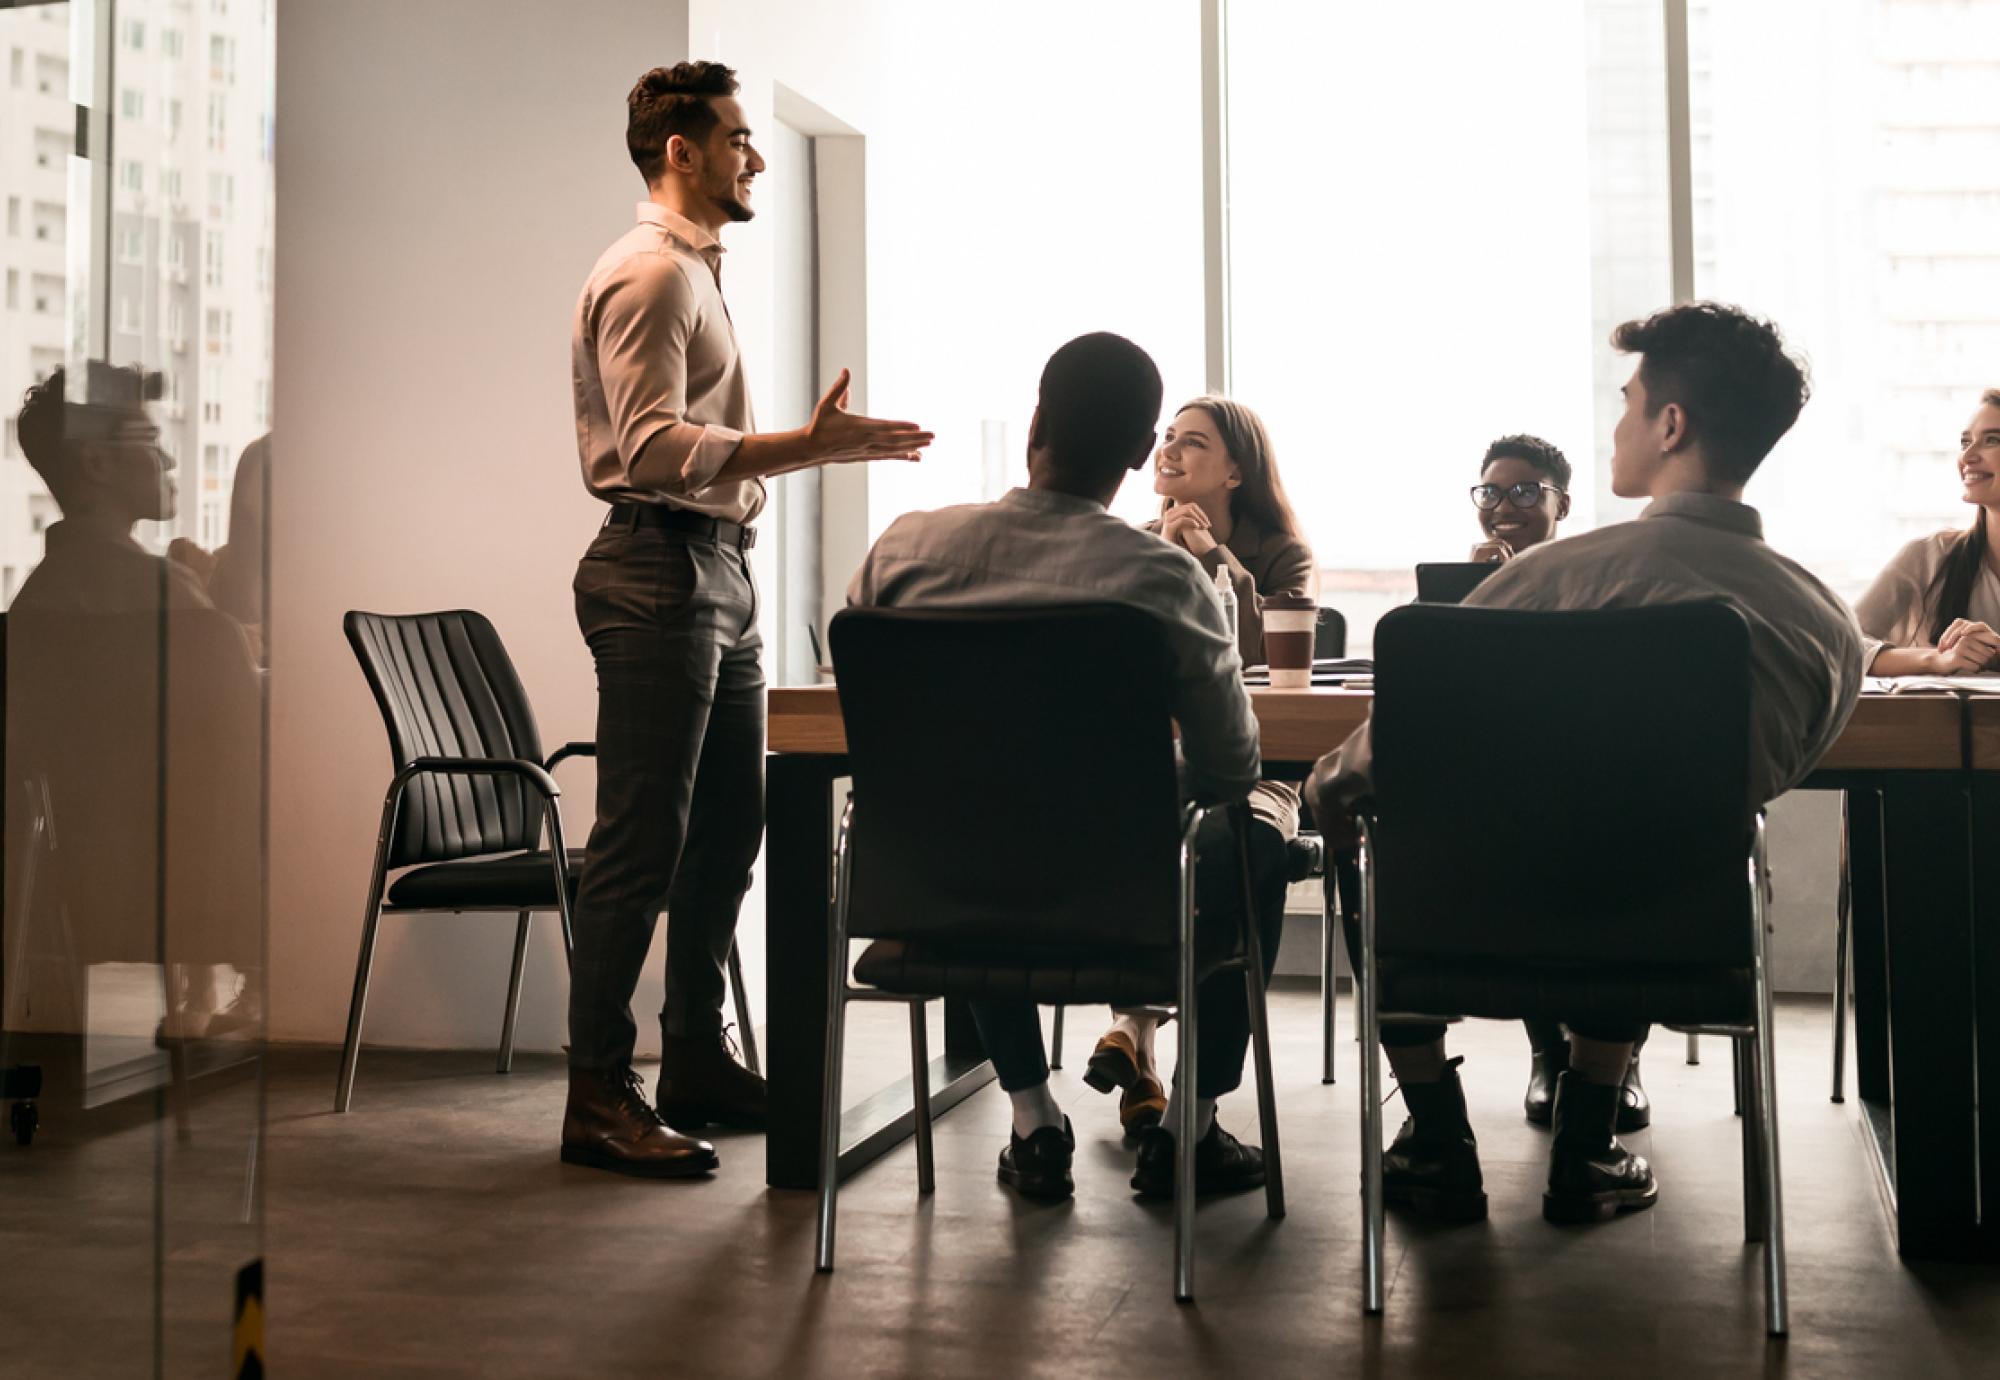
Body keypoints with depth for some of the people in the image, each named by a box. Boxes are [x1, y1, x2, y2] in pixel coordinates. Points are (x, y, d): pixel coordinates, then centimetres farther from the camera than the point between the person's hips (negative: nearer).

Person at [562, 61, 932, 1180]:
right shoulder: (648, 274, -11)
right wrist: (808, 448, -24)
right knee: (643, 842, -8)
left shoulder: (698, 271, 22)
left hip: (719, 570, 10)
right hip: (660, 572, -10)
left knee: (728, 829, 13)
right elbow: (654, 449, -22)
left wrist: (818, 444, 19)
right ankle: (599, 1096, -2)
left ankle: (698, 1060, 23)